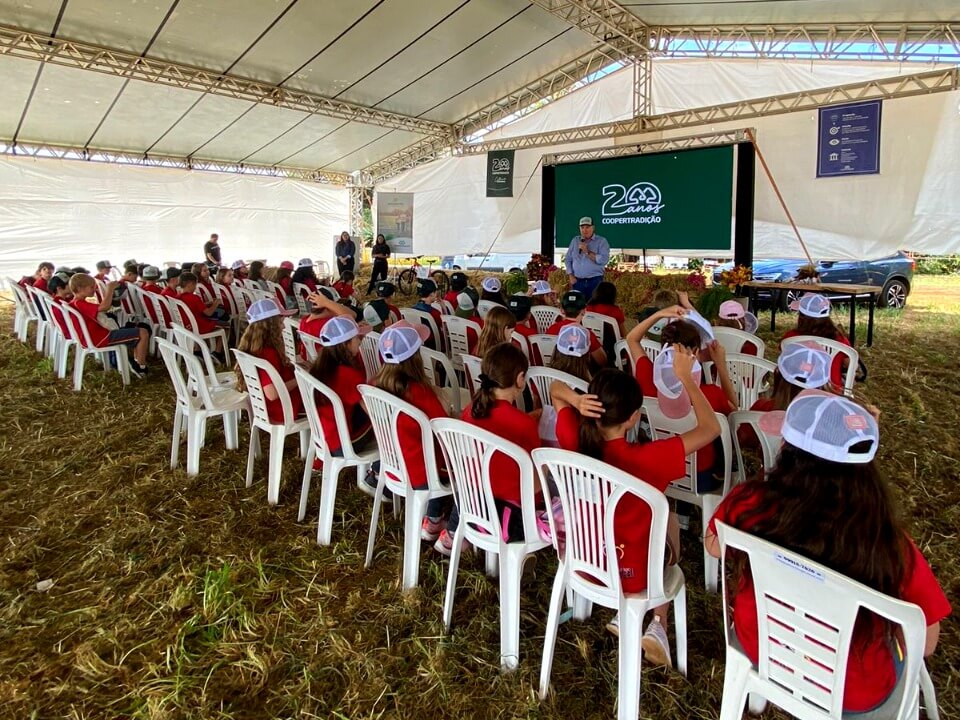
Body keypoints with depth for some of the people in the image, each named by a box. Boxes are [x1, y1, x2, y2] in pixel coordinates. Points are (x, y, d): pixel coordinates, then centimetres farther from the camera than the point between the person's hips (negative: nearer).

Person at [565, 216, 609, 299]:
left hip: (595, 281, -3)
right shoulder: (575, 240, 13)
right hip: (577, 281, 3)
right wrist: (571, 276, 1)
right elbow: (567, 259, 13)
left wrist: (587, 252, -14)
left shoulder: (602, 241, 1)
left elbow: (604, 260, -13)